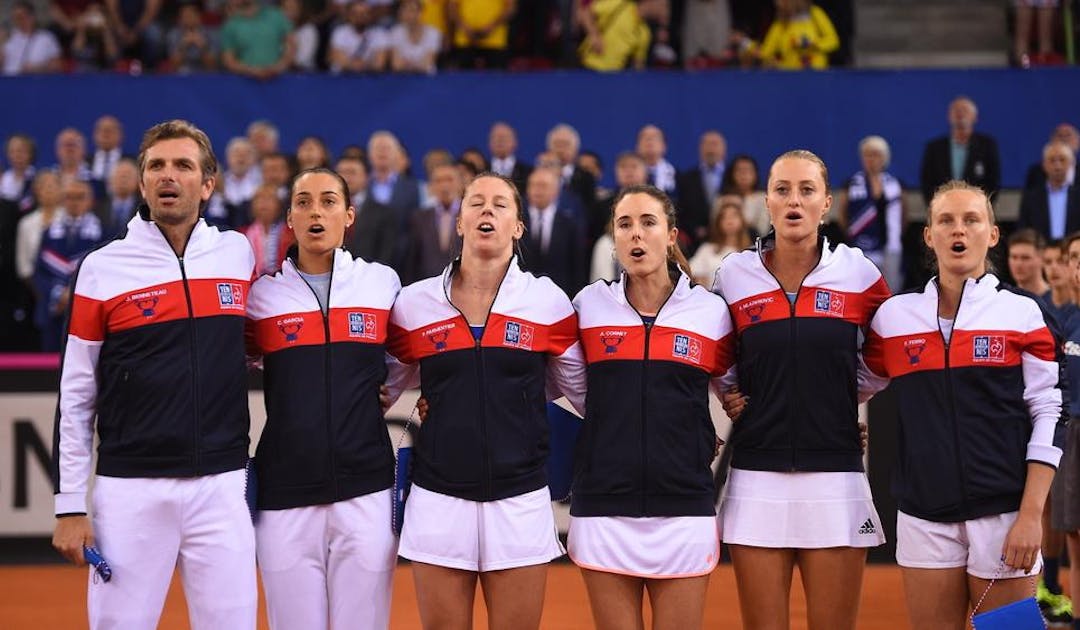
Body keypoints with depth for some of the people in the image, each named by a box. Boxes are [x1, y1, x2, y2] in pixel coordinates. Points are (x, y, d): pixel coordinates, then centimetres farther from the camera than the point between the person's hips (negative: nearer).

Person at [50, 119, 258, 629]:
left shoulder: (238, 253, 7)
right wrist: (69, 505, -1)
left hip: (221, 484, 2)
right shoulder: (102, 268, 0)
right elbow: (75, 396, 2)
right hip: (131, 487, -2)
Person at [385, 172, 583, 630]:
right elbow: (381, 390, 14)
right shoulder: (414, 304, 3)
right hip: (439, 500, 1)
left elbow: (580, 388, 11)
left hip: (519, 501, 0)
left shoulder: (548, 301, 1)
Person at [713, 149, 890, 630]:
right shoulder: (734, 275, 3)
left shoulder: (857, 273, 1)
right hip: (758, 477, 1)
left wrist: (849, 394, 4)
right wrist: (725, 396, 2)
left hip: (835, 479, -1)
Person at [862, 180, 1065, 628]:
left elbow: (1049, 416, -3)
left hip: (1003, 513, -2)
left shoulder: (1023, 313, 0)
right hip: (924, 515, 2)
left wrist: (1031, 514, -9)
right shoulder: (894, 315, 7)